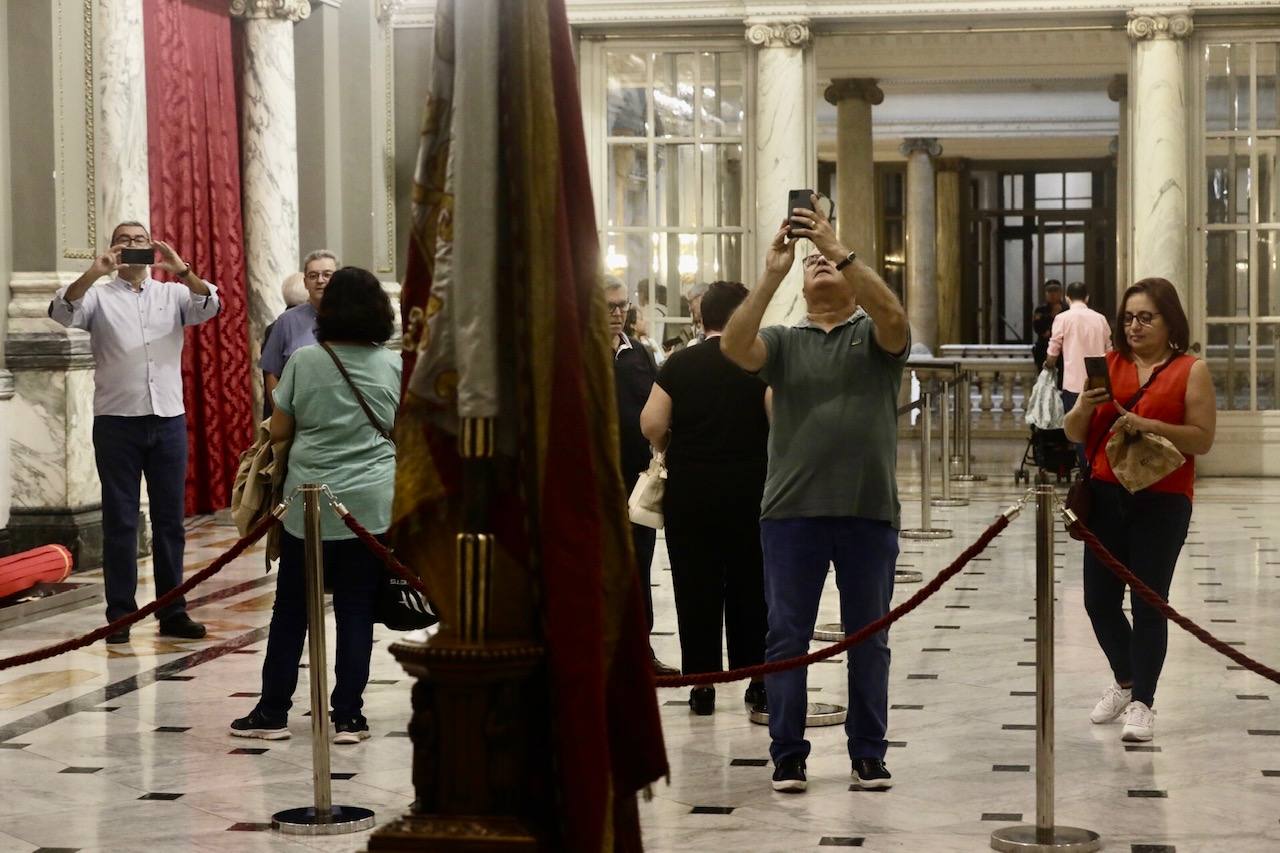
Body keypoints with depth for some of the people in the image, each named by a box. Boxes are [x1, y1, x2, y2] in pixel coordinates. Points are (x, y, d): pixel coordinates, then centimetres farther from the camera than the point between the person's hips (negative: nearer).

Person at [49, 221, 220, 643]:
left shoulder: (173, 293, 10)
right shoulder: (99, 296, 3)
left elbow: (209, 306, -7)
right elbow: (62, 312, -14)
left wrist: (182, 271, -24)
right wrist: (93, 273, -30)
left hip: (169, 419, 2)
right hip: (117, 421, -2)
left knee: (170, 518, 7)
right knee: (120, 520, 2)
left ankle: (172, 611, 14)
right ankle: (119, 614, 6)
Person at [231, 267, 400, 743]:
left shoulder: (304, 361, -3)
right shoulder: (394, 366, -1)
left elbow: (278, 432, 2)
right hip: (371, 504, 1)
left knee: (291, 609, 9)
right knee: (356, 611, 5)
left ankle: (273, 713, 14)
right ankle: (348, 717, 7)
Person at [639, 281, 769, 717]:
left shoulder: (679, 364, -1)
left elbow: (652, 424, -8)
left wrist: (675, 449, 11)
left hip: (689, 490, 0)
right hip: (749, 489, 0)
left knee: (696, 588, 5)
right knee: (750, 587, 9)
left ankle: (702, 684, 7)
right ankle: (759, 683, 14)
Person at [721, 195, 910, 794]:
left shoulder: (874, 336, 6)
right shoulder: (783, 342, 9)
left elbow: (893, 317, -16)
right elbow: (735, 347, -10)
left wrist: (839, 248, -21)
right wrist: (772, 273, -18)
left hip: (869, 511, 0)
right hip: (792, 512, 1)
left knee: (868, 637, 7)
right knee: (787, 636, 2)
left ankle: (869, 754, 16)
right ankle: (787, 756, 10)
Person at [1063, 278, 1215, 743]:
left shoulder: (1191, 371, -1)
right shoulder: (1109, 364, 8)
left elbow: (1202, 439, -9)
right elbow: (1074, 433, 9)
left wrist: (1148, 425, -21)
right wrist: (1085, 406, -12)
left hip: (1162, 501, -4)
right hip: (1107, 496, 4)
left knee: (1148, 604, -4)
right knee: (1099, 599, 7)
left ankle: (1142, 702, 6)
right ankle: (1125, 681, 31)